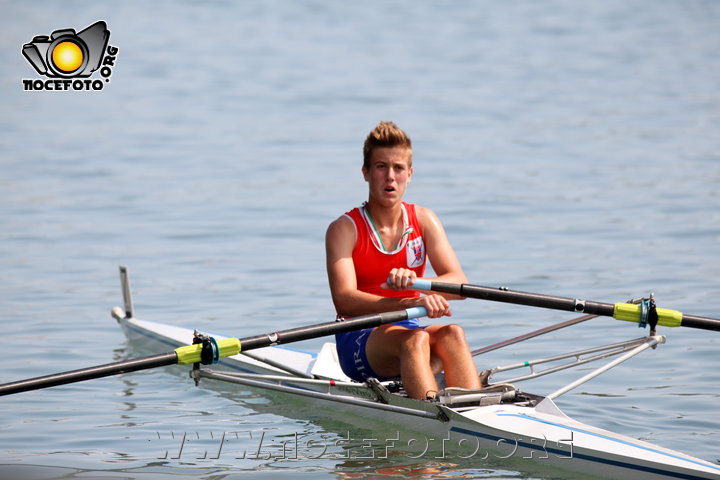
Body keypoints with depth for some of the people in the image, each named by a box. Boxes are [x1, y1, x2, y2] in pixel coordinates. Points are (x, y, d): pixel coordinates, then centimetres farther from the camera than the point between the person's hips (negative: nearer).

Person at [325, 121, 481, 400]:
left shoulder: (424, 221, 8)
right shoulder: (344, 229, -4)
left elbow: (459, 284, -4)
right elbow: (344, 301, -19)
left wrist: (413, 281, -27)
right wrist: (412, 303, -33)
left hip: (408, 329, 4)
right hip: (358, 341, -4)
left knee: (452, 334, -29)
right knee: (414, 338, -35)